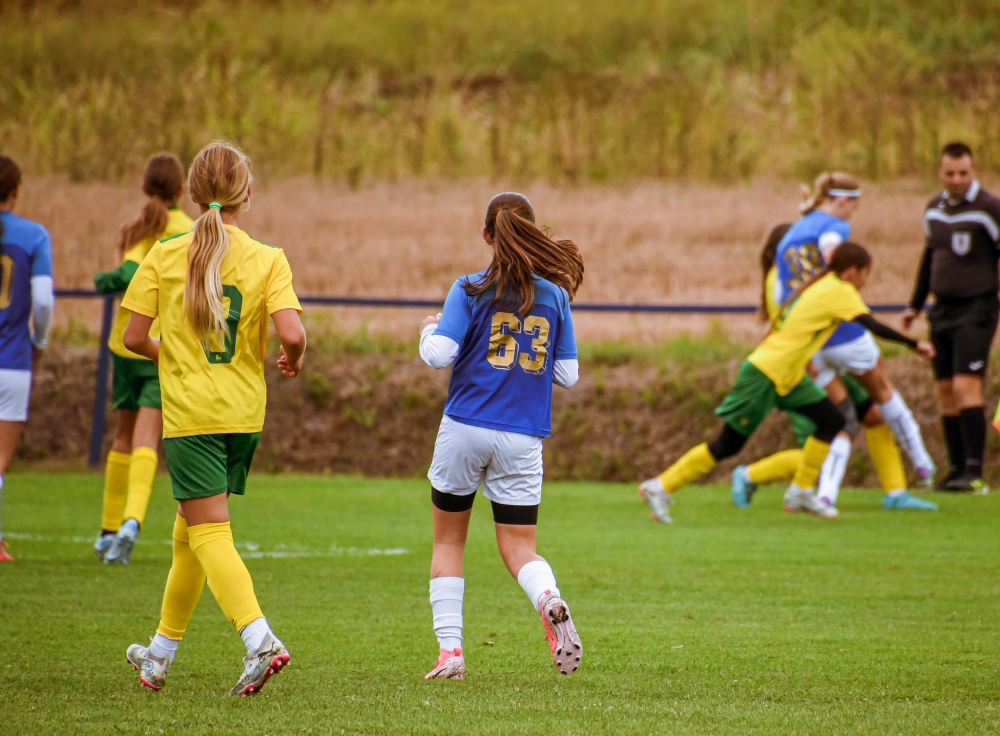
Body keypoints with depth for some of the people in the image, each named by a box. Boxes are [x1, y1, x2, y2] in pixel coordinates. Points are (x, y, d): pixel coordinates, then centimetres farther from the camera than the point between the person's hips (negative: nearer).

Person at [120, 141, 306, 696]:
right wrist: (294, 359, 7)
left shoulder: (165, 256, -4)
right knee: (191, 532, 17)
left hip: (190, 414, -3)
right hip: (244, 415, 3)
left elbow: (133, 338, -3)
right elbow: (292, 334, -15)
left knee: (208, 533, -6)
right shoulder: (268, 260, -3)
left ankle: (260, 640, -27)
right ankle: (161, 655, 28)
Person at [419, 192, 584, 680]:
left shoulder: (471, 291, -4)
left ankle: (449, 649, 6)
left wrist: (427, 332, 8)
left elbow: (440, 354, -14)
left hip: (466, 426, -1)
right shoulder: (555, 296, 4)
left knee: (448, 541, 14)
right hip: (523, 438, 2)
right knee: (519, 549, 5)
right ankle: (549, 601, -28)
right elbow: (567, 376, 6)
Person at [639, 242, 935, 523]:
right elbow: (872, 325, -19)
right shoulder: (840, 291, -12)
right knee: (727, 445, -3)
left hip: (787, 376, 9)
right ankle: (660, 487, 3)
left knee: (832, 421, 4)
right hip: (765, 375, -9)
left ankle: (800, 493, 9)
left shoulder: (819, 287, 14)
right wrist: (914, 344, -15)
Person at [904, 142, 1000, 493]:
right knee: (945, 392, 5)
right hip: (942, 311, 7)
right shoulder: (934, 209, 11)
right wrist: (915, 305, 26)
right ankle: (957, 469, 9)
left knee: (966, 386, -17)